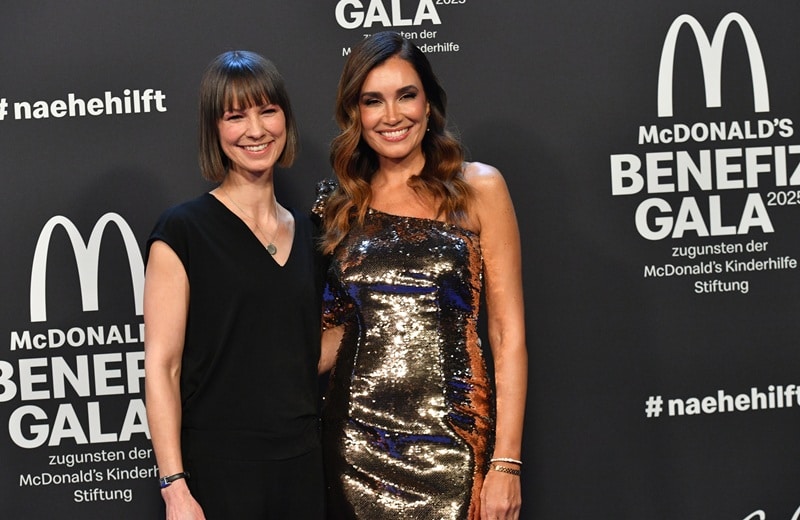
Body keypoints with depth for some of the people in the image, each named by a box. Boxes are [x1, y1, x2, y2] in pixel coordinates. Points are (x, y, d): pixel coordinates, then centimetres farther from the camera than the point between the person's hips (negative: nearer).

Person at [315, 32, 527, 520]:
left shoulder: (478, 188, -1)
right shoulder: (340, 205, 9)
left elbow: (509, 334, -4)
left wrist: (507, 464, -11)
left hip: (451, 440, -3)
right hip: (356, 438, 3)